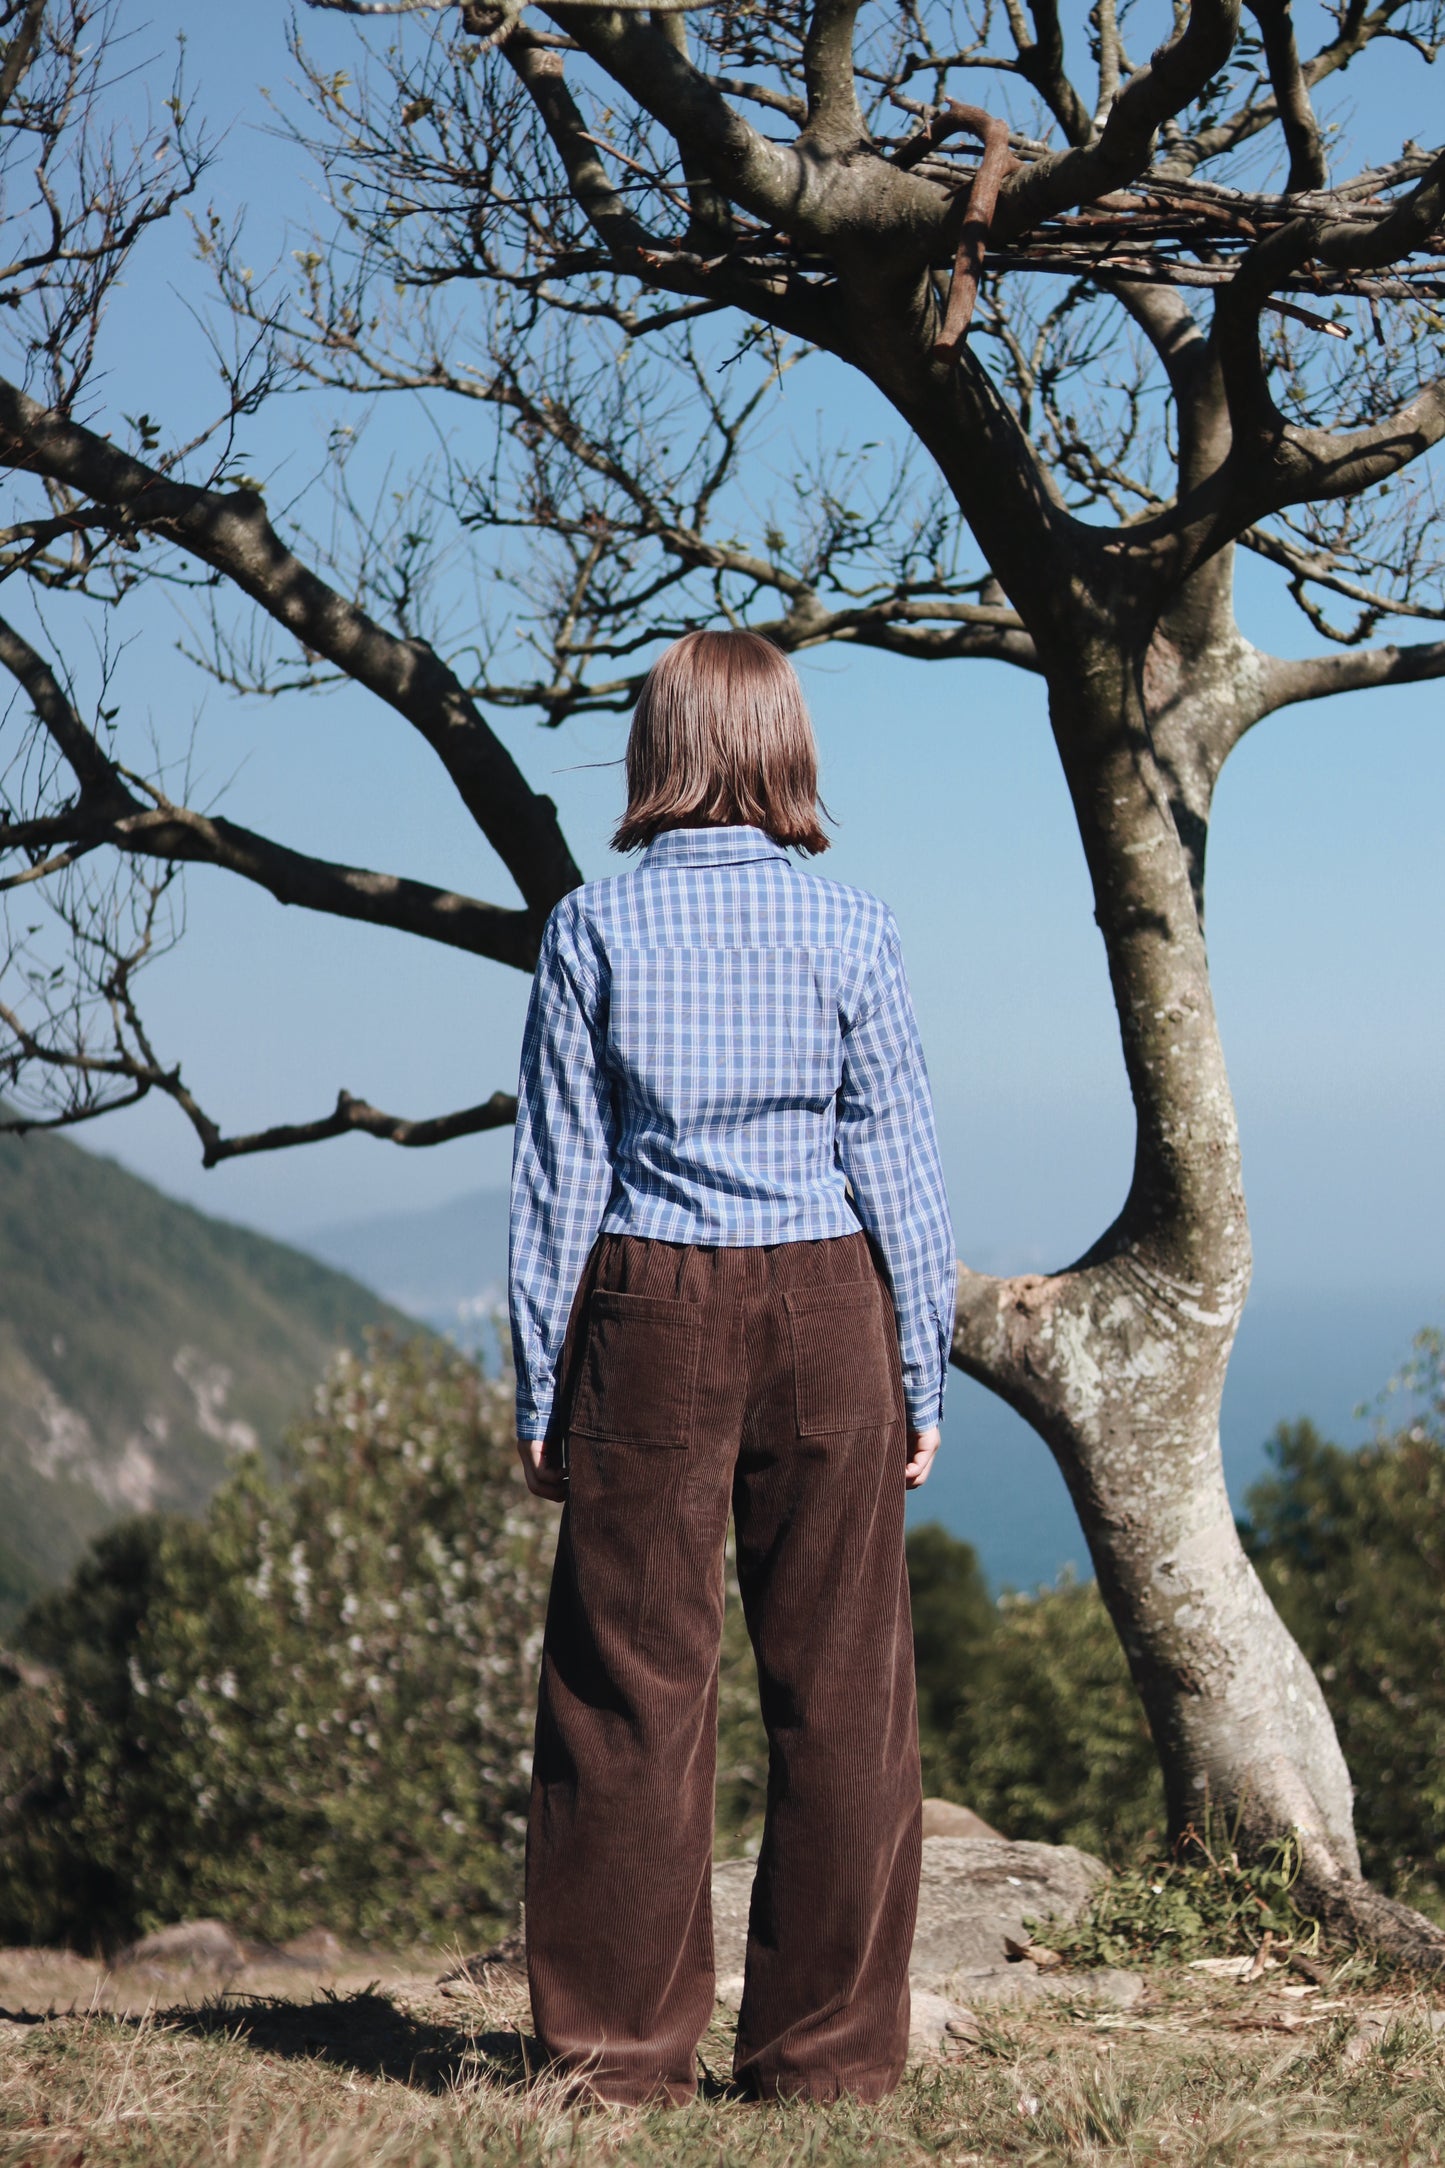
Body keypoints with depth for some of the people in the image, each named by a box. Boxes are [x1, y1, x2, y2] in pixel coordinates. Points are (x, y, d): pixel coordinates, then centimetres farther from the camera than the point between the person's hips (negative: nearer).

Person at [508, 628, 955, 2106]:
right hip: (826, 1312, 0)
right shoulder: (852, 933, -1)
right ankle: (826, 2047, 12)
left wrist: (539, 1390, 5)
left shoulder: (593, 929, -2)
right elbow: (896, 1166, 1)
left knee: (632, 1685, 5)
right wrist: (922, 1372, 8)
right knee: (837, 1688, 6)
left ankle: (621, 2042, 10)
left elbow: (559, 1169, -1)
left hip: (646, 1316, 0)